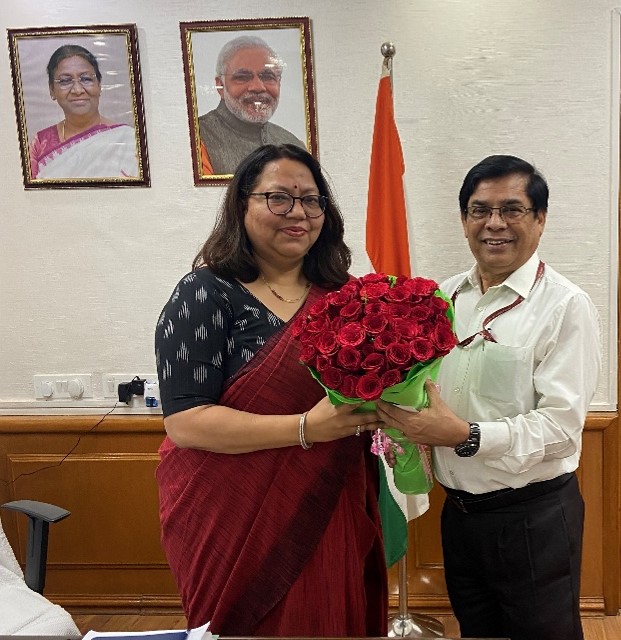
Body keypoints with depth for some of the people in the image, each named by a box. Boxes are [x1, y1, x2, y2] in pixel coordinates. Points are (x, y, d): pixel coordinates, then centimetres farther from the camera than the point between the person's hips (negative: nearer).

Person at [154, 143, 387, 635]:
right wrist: (307, 428, -25)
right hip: (239, 526, -5)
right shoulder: (207, 294, -12)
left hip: (333, 514, 5)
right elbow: (185, 421, -19)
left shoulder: (341, 294, 4)